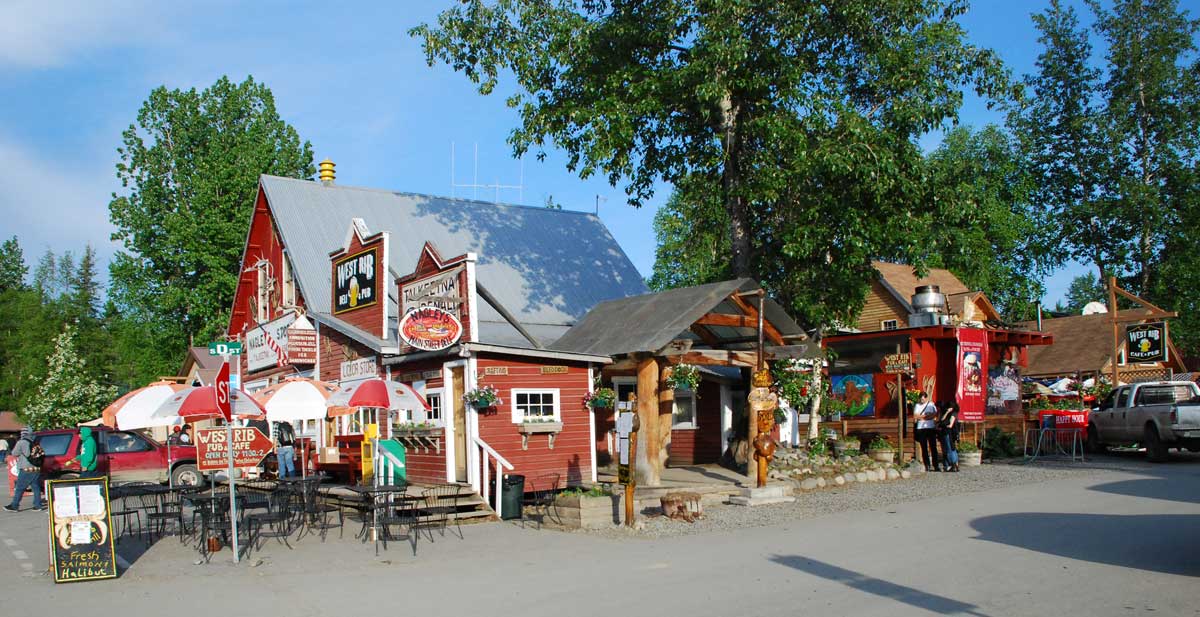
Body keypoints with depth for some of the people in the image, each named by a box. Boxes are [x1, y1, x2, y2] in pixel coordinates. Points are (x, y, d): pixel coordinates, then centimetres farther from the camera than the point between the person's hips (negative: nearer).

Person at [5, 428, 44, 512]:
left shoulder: (21, 443, -9)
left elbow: (14, 453, -3)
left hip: (26, 470, -6)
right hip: (36, 469, 6)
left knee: (19, 489, 2)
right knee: (36, 488, 9)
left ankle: (14, 506, 7)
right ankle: (38, 505, 9)